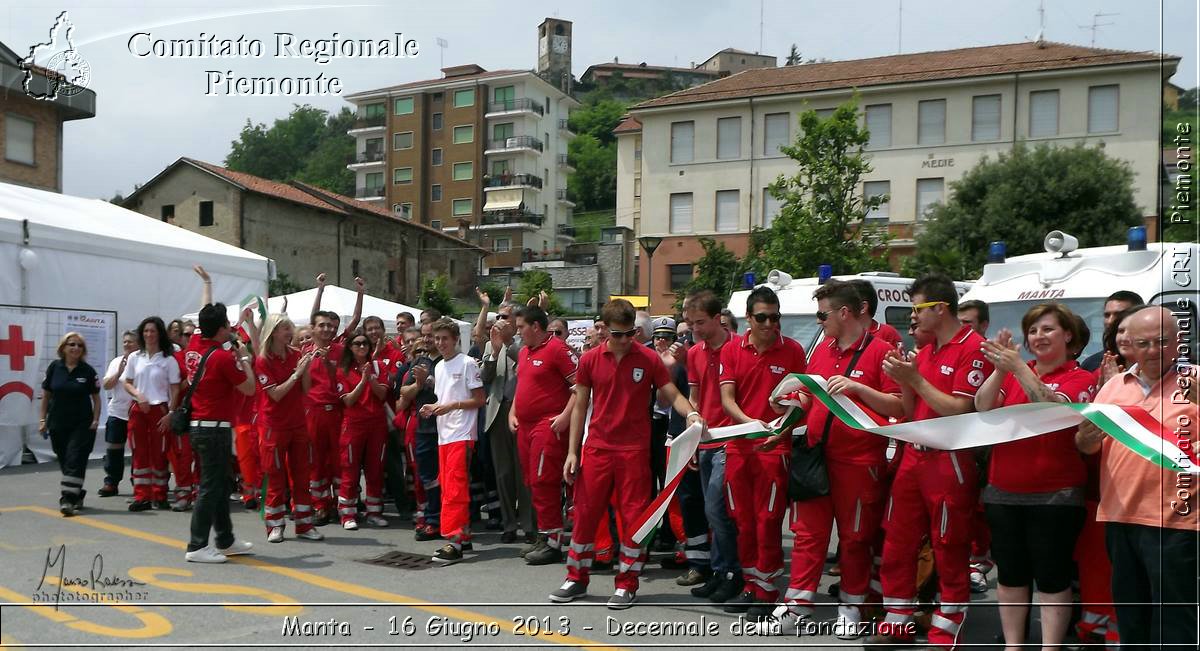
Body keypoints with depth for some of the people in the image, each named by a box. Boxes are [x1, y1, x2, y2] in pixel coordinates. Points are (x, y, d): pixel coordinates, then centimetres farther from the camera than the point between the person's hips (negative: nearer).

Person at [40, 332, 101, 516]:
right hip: (57, 424, 2)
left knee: (75, 461, -10)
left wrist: (95, 420, -5)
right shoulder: (54, 367, 2)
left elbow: (96, 397, 4)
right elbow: (46, 395, 9)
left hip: (82, 425, -2)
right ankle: (77, 495, 25)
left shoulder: (88, 371, -1)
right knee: (64, 462, 9)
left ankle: (68, 500, -14)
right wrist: (43, 419, 6)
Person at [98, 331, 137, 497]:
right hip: (117, 412, 4)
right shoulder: (116, 362, 10)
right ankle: (111, 483, 14)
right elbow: (106, 385, 4)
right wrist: (119, 372, -8)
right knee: (114, 448, 6)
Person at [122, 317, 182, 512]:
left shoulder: (168, 360, -1)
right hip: (138, 409, 3)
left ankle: (159, 496, 10)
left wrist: (170, 414, -10)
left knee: (159, 453, 0)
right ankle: (142, 497, 5)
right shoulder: (135, 357, 8)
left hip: (160, 410, -3)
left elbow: (175, 389, -2)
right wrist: (138, 395, -9)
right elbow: (127, 383, 10)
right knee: (140, 453, 2)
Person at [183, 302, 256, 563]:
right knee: (211, 487, -4)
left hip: (199, 426, 9)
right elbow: (249, 388, -7)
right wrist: (244, 359, 3)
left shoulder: (193, 345, 5)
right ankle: (197, 547, -2)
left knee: (221, 484, 17)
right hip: (216, 428, -9)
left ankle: (226, 541, 25)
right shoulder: (224, 357, -17)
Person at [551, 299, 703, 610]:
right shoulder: (590, 360, 2)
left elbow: (672, 395, 0)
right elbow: (580, 406, 7)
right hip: (597, 447, 2)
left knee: (633, 515, 1)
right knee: (585, 512, 6)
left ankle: (627, 584, 12)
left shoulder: (649, 359, -3)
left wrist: (690, 413, -22)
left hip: (635, 449, -2)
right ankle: (576, 578, 19)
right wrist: (572, 452, 3)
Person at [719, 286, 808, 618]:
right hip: (738, 446, 3)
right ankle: (750, 586, 23)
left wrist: (782, 430, -15)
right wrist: (750, 421, -21)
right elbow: (727, 399, -1)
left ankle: (767, 592, 7)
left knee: (768, 521, -3)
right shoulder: (731, 352, 5)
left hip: (775, 446, -3)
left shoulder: (792, 351, -1)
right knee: (743, 521, 11)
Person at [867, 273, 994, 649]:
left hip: (949, 461, -8)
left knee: (950, 553, 2)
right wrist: (902, 381, 1)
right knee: (898, 544, 12)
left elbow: (961, 410, -17)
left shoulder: (973, 348, -11)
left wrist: (916, 379, -15)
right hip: (914, 458, 8)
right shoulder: (925, 351, 15)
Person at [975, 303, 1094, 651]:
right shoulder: (1013, 371, 10)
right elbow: (982, 409, -5)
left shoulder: (1080, 378, -2)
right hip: (1003, 490, 5)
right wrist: (1000, 368, -18)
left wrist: (1019, 369, -26)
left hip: (1055, 494, -4)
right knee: (1010, 572, 11)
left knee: (1052, 577, 2)